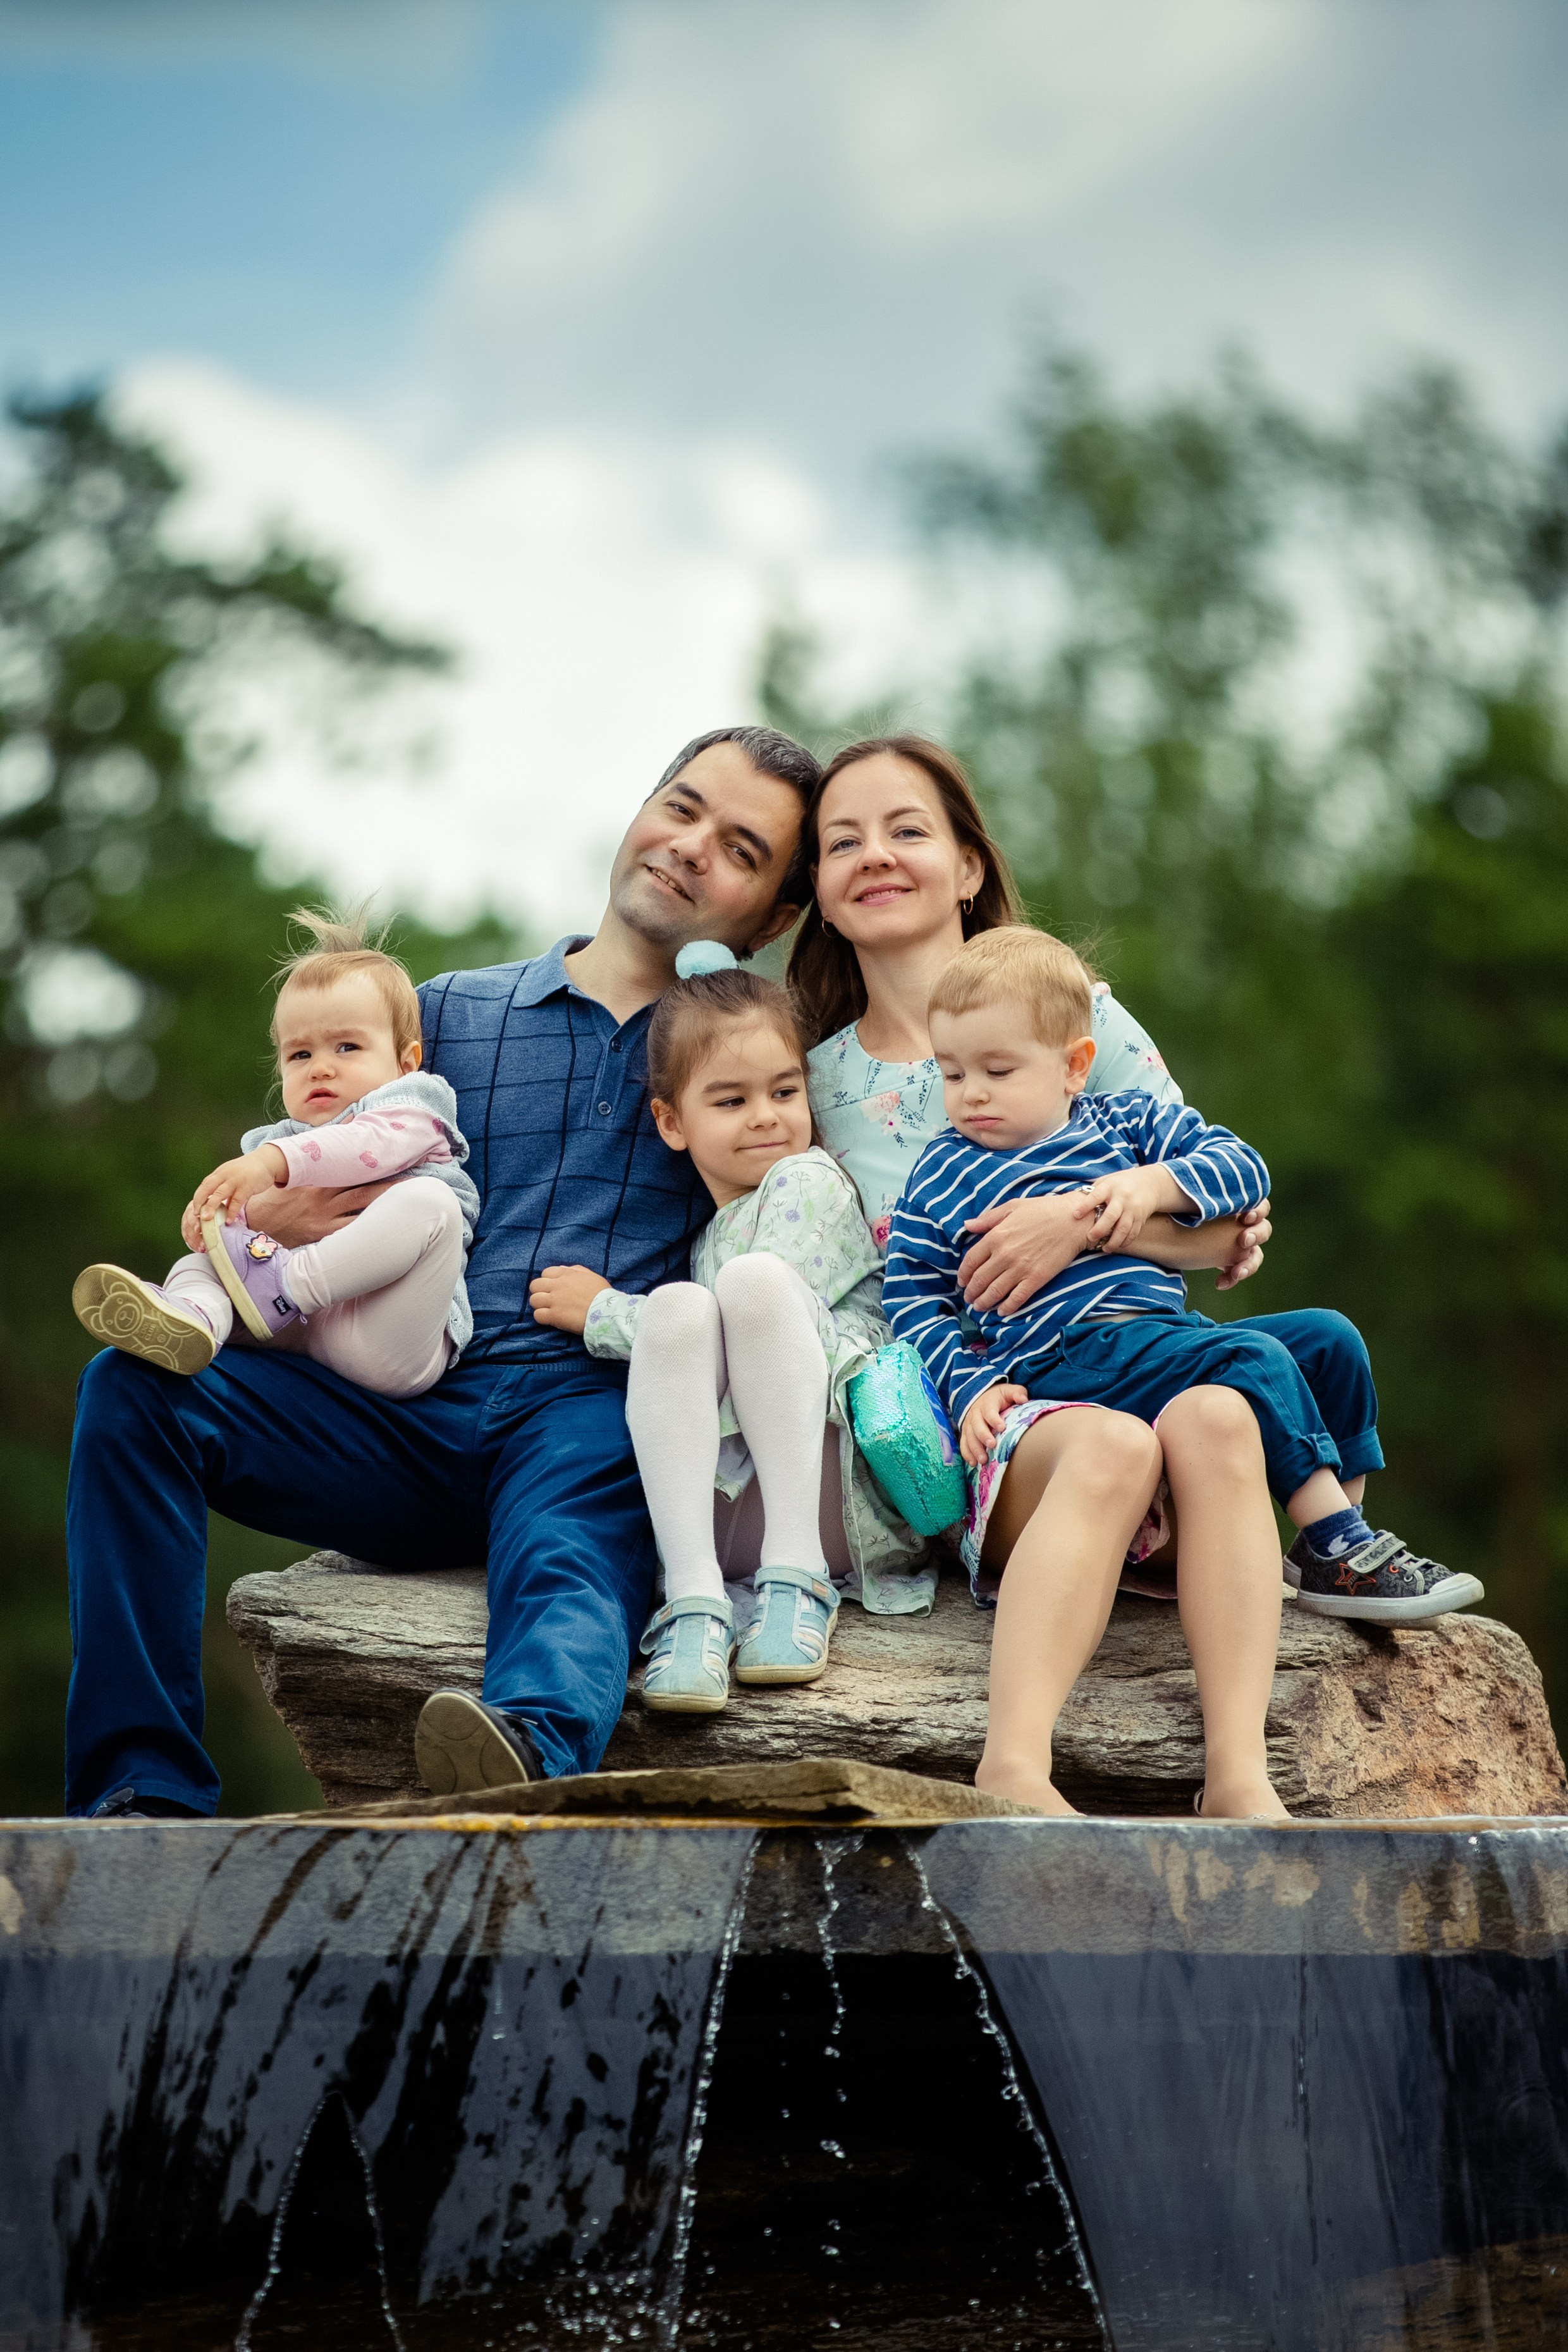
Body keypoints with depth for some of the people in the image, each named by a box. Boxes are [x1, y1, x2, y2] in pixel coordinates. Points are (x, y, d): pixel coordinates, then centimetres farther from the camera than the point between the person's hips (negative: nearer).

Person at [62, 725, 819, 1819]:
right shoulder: (452, 1012, 25)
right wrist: (258, 1213, 1)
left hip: (592, 1410, -3)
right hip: (405, 1412, 3)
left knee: (569, 1575, -37)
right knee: (134, 1387, -19)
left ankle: (531, 1747, -70)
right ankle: (143, 1791, -24)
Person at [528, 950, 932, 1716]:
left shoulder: (810, 1180, 9)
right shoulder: (705, 1239, 28)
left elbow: (759, 1312, -4)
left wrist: (601, 1313, 5)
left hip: (833, 1501, -4)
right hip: (726, 1513, 4)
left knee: (756, 1279, -27)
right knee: (677, 1307, -22)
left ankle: (798, 1580, -28)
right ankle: (693, 1599, -34)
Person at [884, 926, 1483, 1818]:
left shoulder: (1127, 1121, 20)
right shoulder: (941, 1177, 11)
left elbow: (1243, 1166, 12)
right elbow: (914, 1298, 8)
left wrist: (1155, 1184, -8)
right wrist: (970, 1385, -8)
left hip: (1170, 1327, 6)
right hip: (1072, 1357, -6)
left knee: (1330, 1336, -8)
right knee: (1259, 1362, -26)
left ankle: (1340, 1540, -5)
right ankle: (1343, 1544, -22)